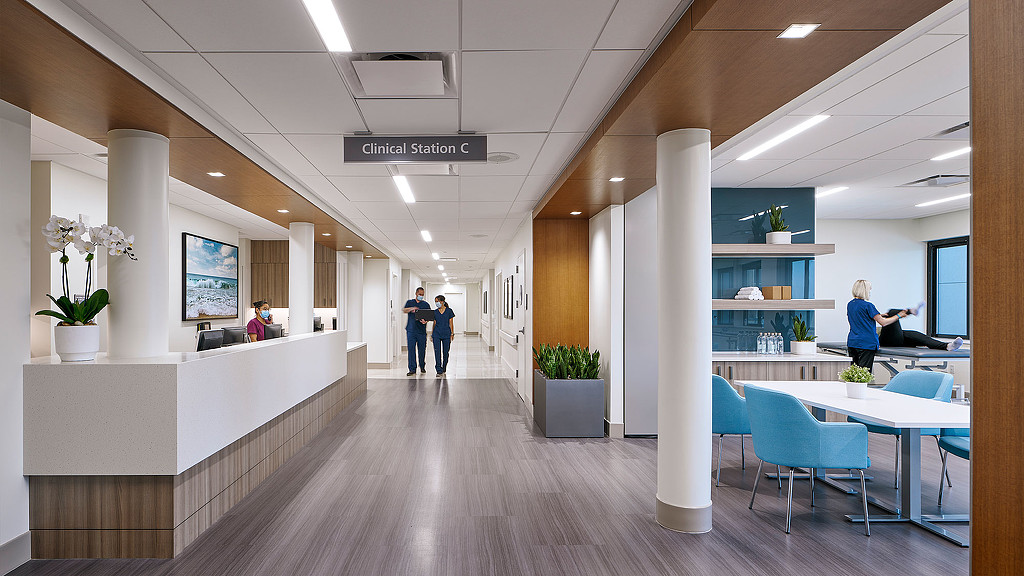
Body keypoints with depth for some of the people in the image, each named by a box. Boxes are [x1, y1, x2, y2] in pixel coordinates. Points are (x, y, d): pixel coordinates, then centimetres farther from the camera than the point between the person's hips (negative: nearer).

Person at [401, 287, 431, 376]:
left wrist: (425, 321, -19)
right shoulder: (410, 302, 12)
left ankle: (422, 367, 23)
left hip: (421, 330, 0)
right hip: (411, 330, 0)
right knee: (411, 349, -4)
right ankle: (412, 369, 0)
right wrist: (411, 309, -26)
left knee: (422, 350, 5)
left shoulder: (426, 304, 10)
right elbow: (404, 310, -5)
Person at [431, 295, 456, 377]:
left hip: (446, 334, -2)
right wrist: (432, 335, 12)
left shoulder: (449, 311, -1)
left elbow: (451, 323, 1)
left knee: (445, 352, 6)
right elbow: (434, 323, 12)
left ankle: (444, 369, 26)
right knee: (437, 352, -7)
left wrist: (452, 334, -2)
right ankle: (439, 371, -7)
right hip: (437, 334, 2)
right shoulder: (435, 312, 7)